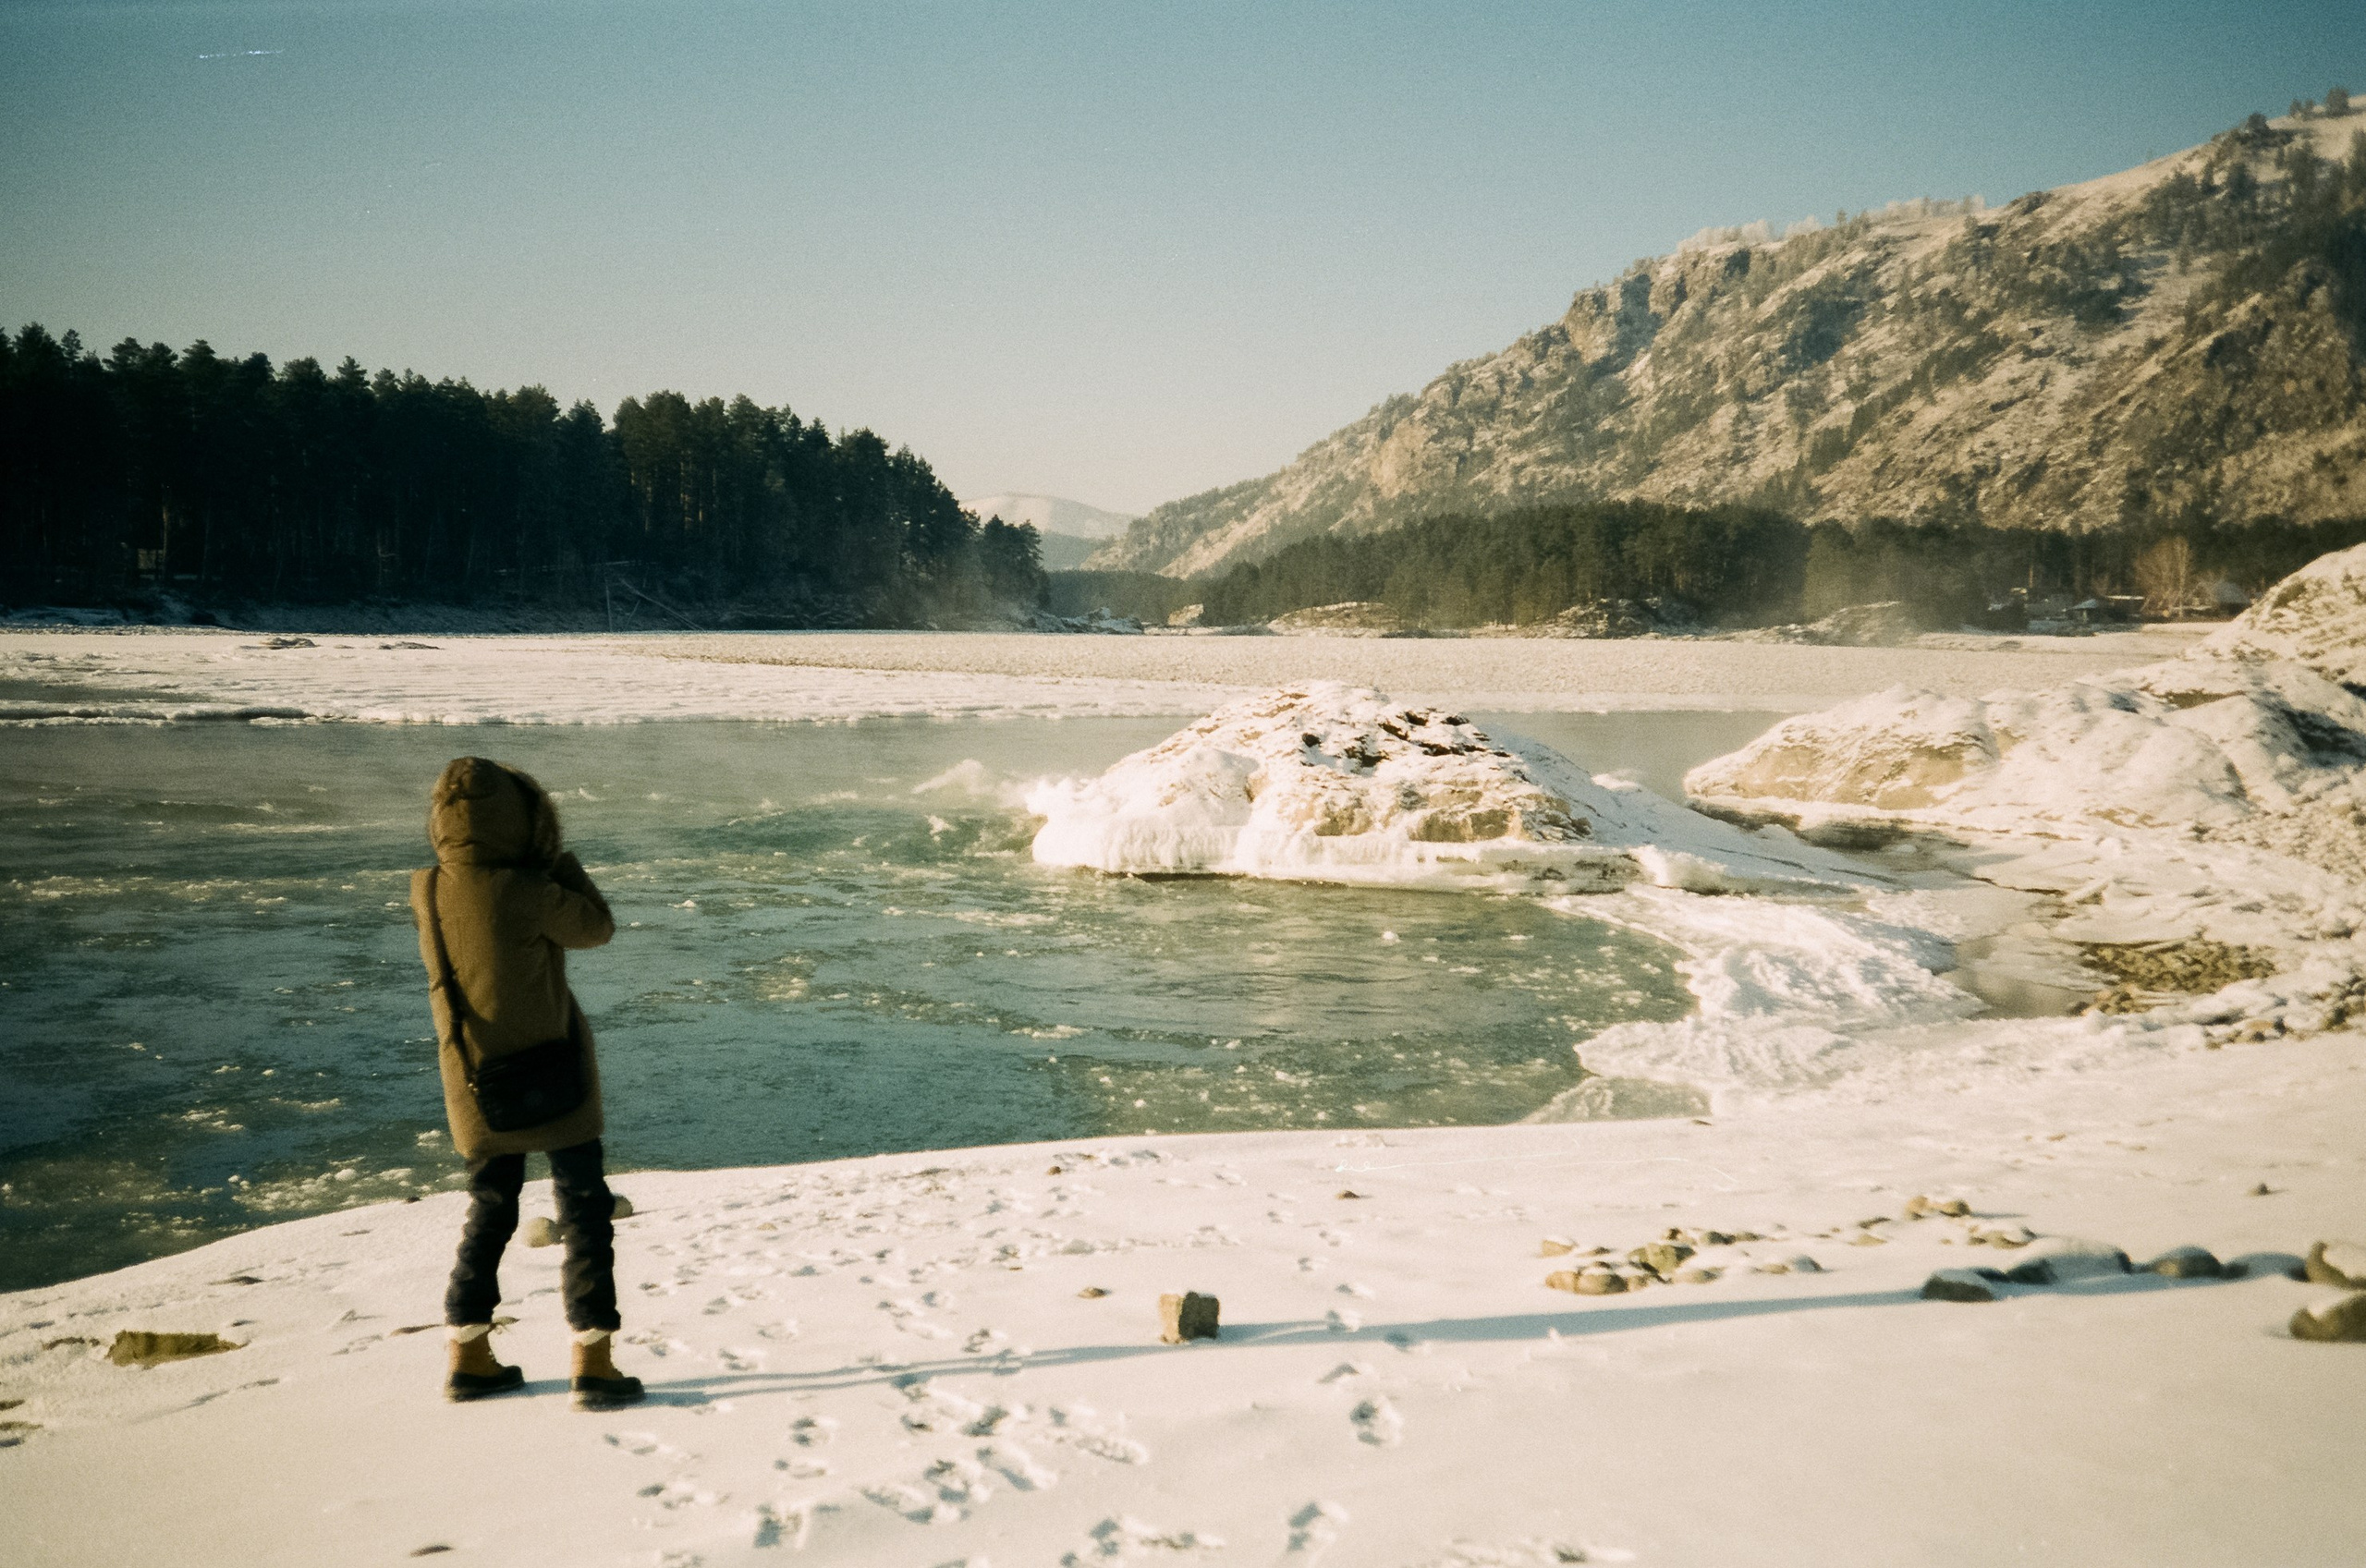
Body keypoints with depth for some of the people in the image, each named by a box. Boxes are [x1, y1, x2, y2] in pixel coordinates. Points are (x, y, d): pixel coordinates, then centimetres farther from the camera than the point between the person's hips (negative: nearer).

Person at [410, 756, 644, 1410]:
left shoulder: (428, 891, -5)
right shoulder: (526, 892, -23)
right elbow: (596, 927, -7)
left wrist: (535, 866, 5)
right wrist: (555, 857, -1)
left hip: (477, 1086, 6)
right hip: (550, 1077, -6)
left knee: (489, 1213, 20)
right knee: (585, 1210, 5)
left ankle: (469, 1358, 24)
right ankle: (594, 1366, 5)